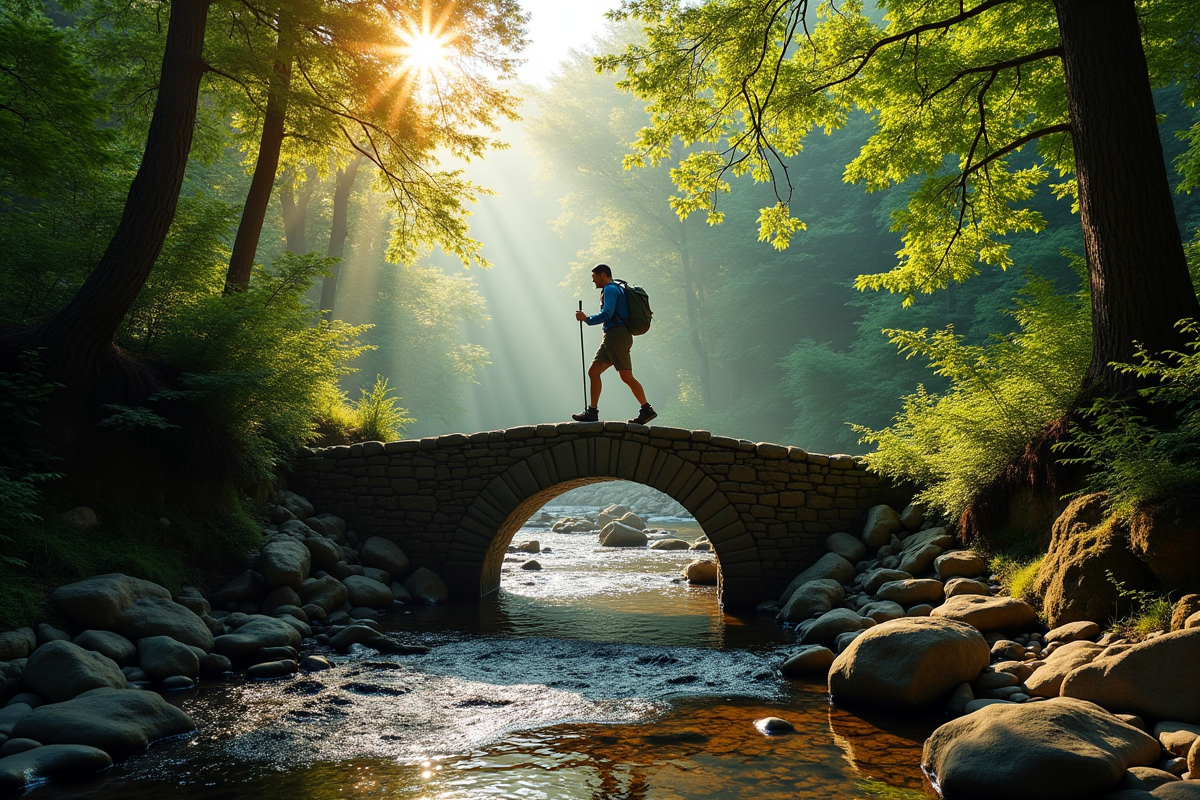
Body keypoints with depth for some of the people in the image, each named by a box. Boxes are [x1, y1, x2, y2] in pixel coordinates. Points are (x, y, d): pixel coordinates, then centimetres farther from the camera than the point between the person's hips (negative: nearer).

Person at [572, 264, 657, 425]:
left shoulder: (610, 289, -7)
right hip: (610, 337, 10)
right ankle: (592, 412, 3)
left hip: (616, 335, -10)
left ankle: (647, 410, -5)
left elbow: (607, 314, -19)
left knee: (626, 376, -10)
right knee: (593, 372, 5)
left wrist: (587, 319, -10)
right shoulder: (617, 289, 25)